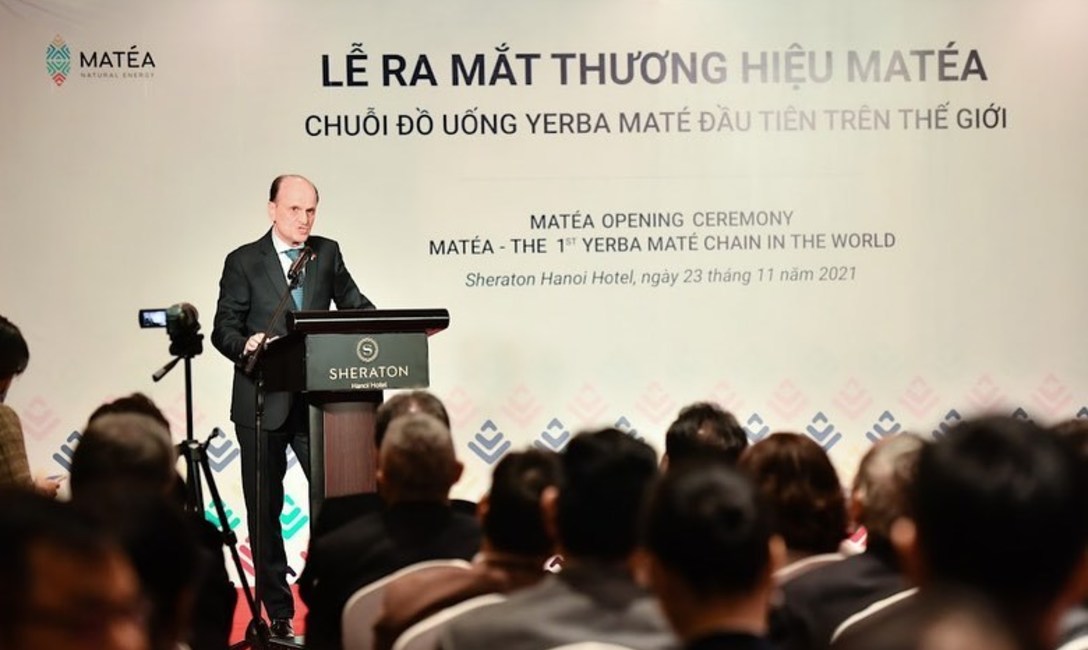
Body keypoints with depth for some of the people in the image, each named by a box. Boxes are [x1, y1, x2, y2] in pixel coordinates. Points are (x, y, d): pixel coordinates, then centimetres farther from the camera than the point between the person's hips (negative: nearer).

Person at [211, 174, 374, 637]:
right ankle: (278, 612, 15)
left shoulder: (327, 253, 8)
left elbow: (354, 305, 12)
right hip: (263, 403, -2)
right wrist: (246, 345, -24)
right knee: (264, 510, 5)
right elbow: (223, 328, -2)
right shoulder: (243, 262, -1)